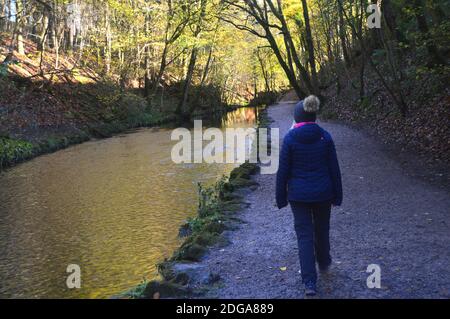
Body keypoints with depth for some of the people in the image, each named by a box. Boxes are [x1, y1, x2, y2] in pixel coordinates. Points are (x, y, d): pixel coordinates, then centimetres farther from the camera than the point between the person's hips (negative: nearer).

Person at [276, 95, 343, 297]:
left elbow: (283, 171, -8)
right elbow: (334, 169, -2)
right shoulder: (325, 137, -5)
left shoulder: (290, 138, -12)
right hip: (322, 193, 2)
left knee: (304, 235, 4)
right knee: (322, 229, 23)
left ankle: (309, 282, -2)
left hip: (298, 195, -2)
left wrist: (281, 198, 2)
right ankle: (324, 263, 46)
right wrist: (337, 195, 8)